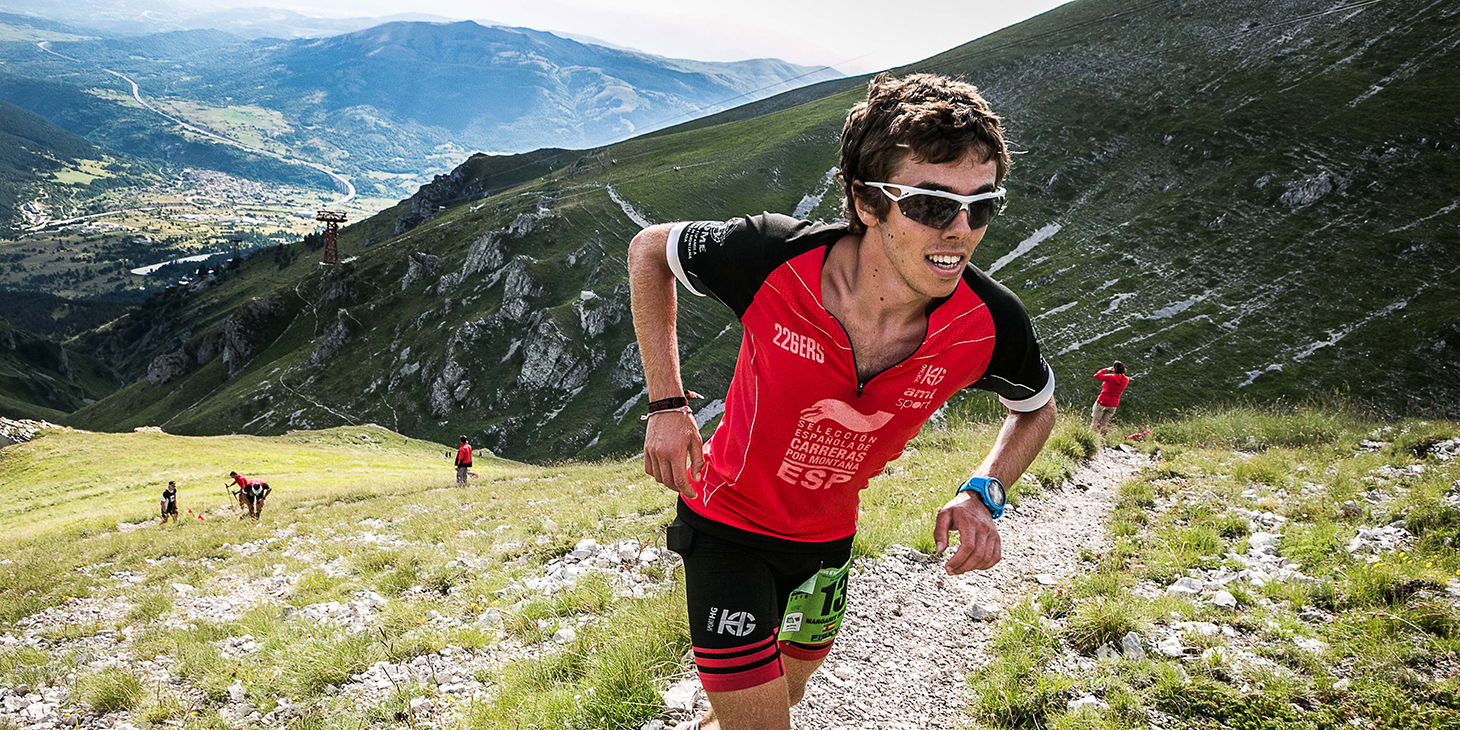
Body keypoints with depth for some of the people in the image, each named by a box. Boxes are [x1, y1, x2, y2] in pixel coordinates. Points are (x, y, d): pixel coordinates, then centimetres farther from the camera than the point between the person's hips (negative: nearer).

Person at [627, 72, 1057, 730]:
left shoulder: (990, 324, -24)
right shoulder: (774, 257, -32)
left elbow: (1037, 409, 0)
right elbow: (649, 248, -11)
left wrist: (983, 492, -19)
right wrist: (667, 403, -16)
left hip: (827, 536, 4)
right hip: (727, 521, -4)